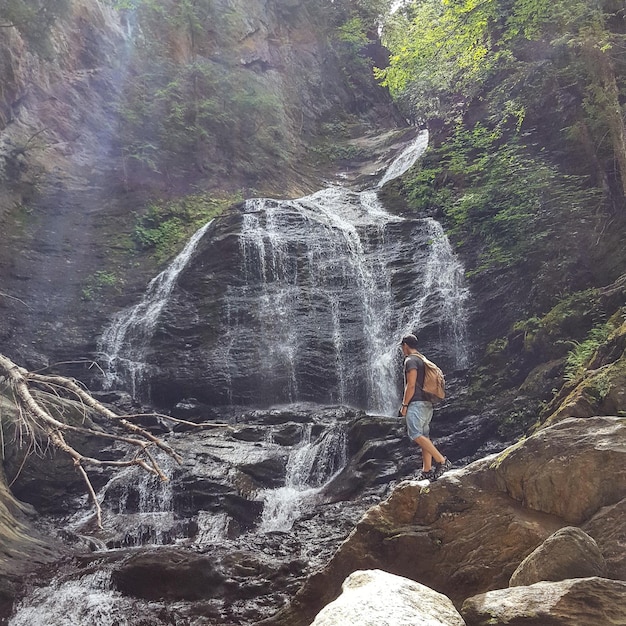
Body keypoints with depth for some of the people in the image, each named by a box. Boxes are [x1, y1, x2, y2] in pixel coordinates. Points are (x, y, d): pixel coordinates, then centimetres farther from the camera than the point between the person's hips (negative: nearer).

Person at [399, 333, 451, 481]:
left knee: (416, 435, -17)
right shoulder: (423, 360, 21)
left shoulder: (410, 360, -8)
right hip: (427, 403, 10)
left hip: (416, 403, -10)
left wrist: (404, 404, -12)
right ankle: (427, 470, 6)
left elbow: (411, 385, -16)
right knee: (424, 437, 8)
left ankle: (442, 461, -23)